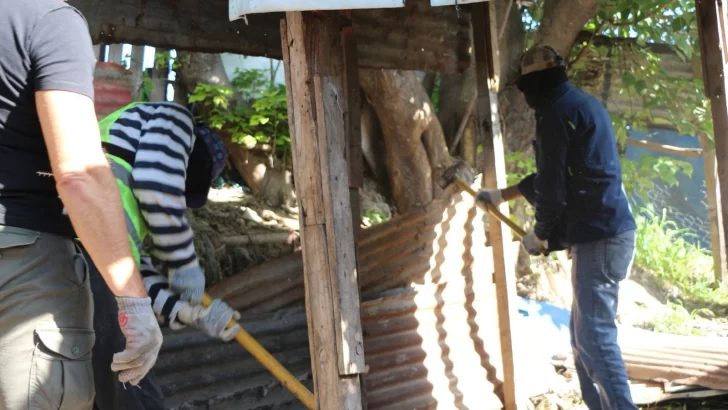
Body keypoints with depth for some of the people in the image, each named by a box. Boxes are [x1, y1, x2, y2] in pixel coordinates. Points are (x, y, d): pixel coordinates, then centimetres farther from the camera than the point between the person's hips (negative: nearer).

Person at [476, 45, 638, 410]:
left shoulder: (557, 111, -10)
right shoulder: (583, 104, 21)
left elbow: (552, 184, -14)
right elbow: (551, 176, 29)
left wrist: (540, 234, 2)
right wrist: (499, 196, 38)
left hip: (599, 236, -10)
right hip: (606, 232, 10)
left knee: (595, 335, -9)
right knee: (584, 332, 14)